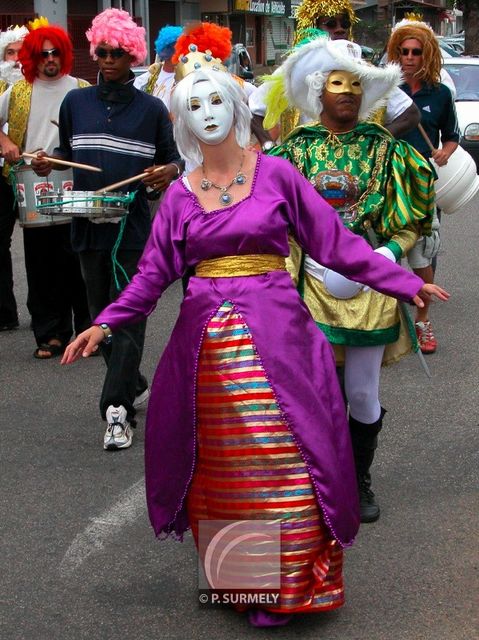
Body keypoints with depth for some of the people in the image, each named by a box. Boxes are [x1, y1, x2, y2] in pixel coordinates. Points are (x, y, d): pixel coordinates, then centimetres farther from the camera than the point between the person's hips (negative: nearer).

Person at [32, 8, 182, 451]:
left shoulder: (151, 108, 1)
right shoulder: (76, 102, 8)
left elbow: (172, 158, 8)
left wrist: (169, 171, -14)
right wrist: (48, 162, -2)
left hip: (133, 226, -4)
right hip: (88, 225, 4)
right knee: (102, 313, 12)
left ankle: (117, 408, -12)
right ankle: (133, 387, 30)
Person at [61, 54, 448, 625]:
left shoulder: (276, 175, 3)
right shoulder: (180, 195, 9)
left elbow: (335, 242, 3)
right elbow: (153, 273, 8)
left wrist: (402, 282, -1)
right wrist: (104, 325, -3)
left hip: (274, 335, -2)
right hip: (206, 338, 2)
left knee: (284, 459, -6)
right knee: (216, 464, 5)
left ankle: (288, 583, 5)